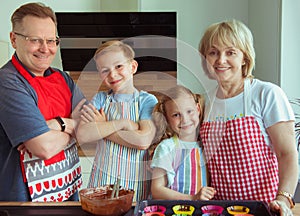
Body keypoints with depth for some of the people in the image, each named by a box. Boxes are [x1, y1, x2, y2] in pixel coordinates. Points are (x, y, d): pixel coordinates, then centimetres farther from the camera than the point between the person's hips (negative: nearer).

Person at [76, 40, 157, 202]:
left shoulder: (147, 100, -6)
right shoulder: (100, 99, 1)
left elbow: (144, 140, -21)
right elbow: (82, 136, -13)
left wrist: (100, 127, -13)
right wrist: (121, 123, -18)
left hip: (136, 180, -2)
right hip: (102, 177, 2)